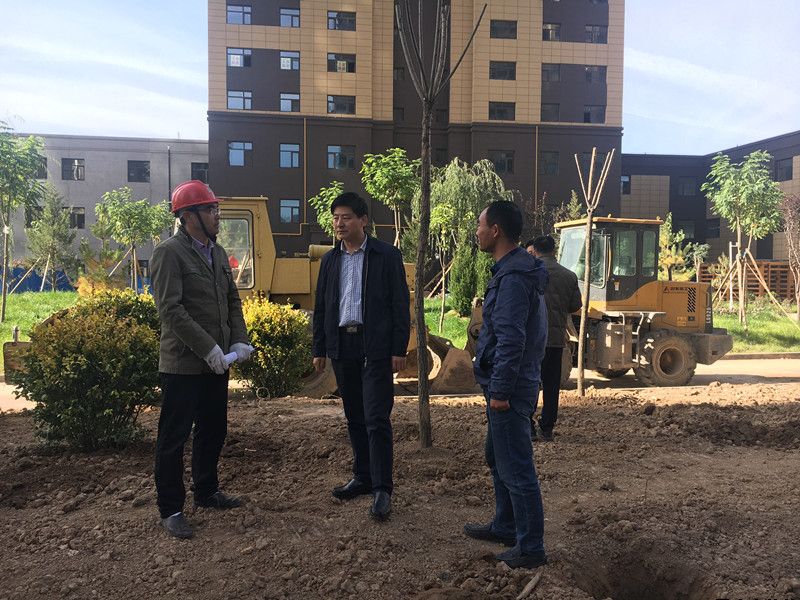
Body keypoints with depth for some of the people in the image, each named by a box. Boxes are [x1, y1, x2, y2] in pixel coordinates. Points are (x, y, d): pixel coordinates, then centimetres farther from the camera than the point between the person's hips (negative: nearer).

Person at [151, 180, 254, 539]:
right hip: (183, 364, -8)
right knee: (174, 437, 2)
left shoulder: (218, 253, 12)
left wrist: (239, 341, 1)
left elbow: (232, 300, 15)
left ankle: (206, 492, 36)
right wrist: (208, 348, -21)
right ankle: (170, 510, 14)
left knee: (213, 430, 19)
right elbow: (170, 309, -19)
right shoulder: (169, 253, -12)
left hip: (216, 361, 8)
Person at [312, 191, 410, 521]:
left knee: (376, 419, -8)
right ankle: (363, 477, 25)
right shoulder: (330, 259, 11)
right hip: (342, 346, 5)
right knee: (355, 418, 13)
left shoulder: (386, 255, -2)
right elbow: (321, 307, 15)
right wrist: (319, 349, 11)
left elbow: (400, 304, -4)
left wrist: (399, 349, -9)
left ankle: (382, 489, -2)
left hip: (375, 347, -5)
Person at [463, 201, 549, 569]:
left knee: (515, 469, -2)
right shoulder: (518, 270, 13)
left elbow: (511, 340, -24)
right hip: (512, 384, 11)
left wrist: (500, 390, -21)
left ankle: (531, 548, 10)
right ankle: (505, 526, 36)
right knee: (498, 458, 22)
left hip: (509, 388, -11)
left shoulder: (514, 277, -20)